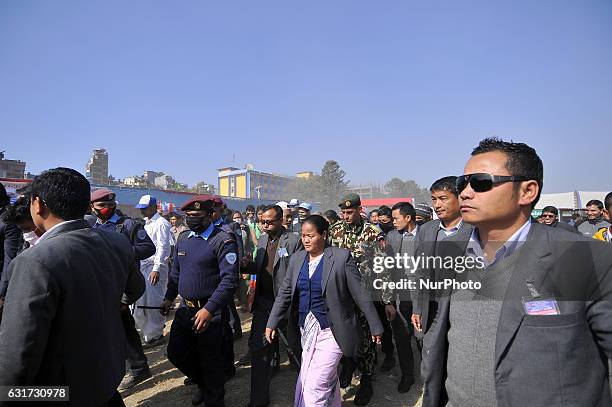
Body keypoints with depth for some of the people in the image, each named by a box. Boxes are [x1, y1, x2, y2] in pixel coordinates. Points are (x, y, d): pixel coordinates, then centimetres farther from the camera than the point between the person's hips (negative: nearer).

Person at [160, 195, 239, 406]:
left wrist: (209, 310, -27)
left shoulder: (223, 241, -16)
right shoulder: (183, 238, 7)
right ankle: (202, 383, 44)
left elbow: (229, 280, -22)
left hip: (211, 312, -7)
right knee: (176, 352, 17)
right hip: (185, 308, 7)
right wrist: (169, 298, 15)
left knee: (211, 360, 8)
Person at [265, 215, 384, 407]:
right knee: (328, 381, 16)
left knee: (315, 386, -5)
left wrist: (375, 327, -4)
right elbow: (285, 293, 10)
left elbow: (361, 294, -8)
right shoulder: (296, 258, 5)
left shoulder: (342, 257, -10)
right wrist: (272, 323, 7)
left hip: (331, 332, -5)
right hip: (307, 330, 5)